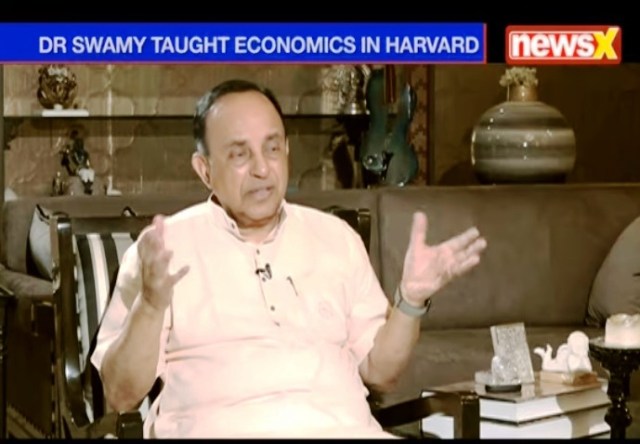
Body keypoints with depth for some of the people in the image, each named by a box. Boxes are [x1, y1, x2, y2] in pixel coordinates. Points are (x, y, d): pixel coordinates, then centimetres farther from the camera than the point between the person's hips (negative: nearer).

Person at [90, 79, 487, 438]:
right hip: (220, 429, -2)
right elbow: (121, 394, 3)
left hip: (341, 427, 3)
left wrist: (411, 299, 1)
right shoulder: (163, 247, 7)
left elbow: (379, 371, 18)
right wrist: (151, 304, -13)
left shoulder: (337, 237, 17)